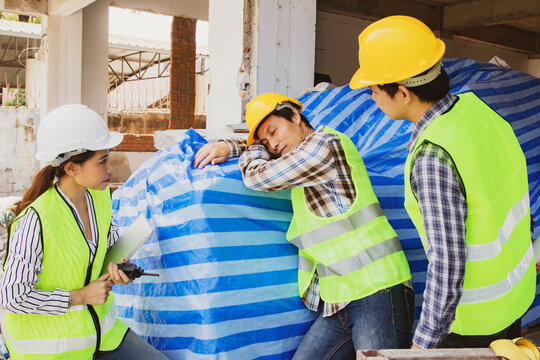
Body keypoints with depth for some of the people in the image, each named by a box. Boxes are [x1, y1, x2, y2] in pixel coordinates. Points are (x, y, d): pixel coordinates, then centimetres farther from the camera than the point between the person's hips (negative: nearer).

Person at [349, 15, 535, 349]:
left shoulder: (433, 159, -34)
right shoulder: (475, 107, -8)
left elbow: (447, 263, -31)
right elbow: (513, 194, 5)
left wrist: (424, 342, -19)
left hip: (476, 315, -8)